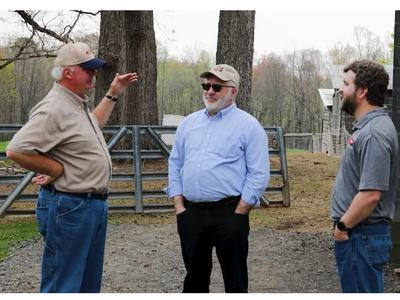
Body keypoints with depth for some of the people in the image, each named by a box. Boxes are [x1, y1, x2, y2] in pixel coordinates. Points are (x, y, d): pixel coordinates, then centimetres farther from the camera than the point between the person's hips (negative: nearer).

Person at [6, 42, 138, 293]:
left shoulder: (78, 105, 12)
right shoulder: (53, 109, -19)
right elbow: (16, 150, -28)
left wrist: (113, 94, 31)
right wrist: (57, 170, -17)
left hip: (95, 205, 10)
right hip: (69, 208, -10)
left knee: (89, 283, 19)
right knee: (63, 287, -3)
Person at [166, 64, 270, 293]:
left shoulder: (248, 125, -3)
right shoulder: (189, 123, 13)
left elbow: (259, 175, -8)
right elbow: (175, 164, 15)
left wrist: (238, 214, -12)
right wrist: (179, 205, 5)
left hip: (228, 212, -5)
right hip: (191, 213, 5)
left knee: (235, 279, 2)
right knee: (195, 276, 15)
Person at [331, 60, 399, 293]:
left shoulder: (374, 133, -21)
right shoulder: (366, 126, 11)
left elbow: (370, 194, -27)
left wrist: (344, 225, -15)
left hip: (362, 236, -10)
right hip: (357, 234, 10)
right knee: (354, 290, 19)